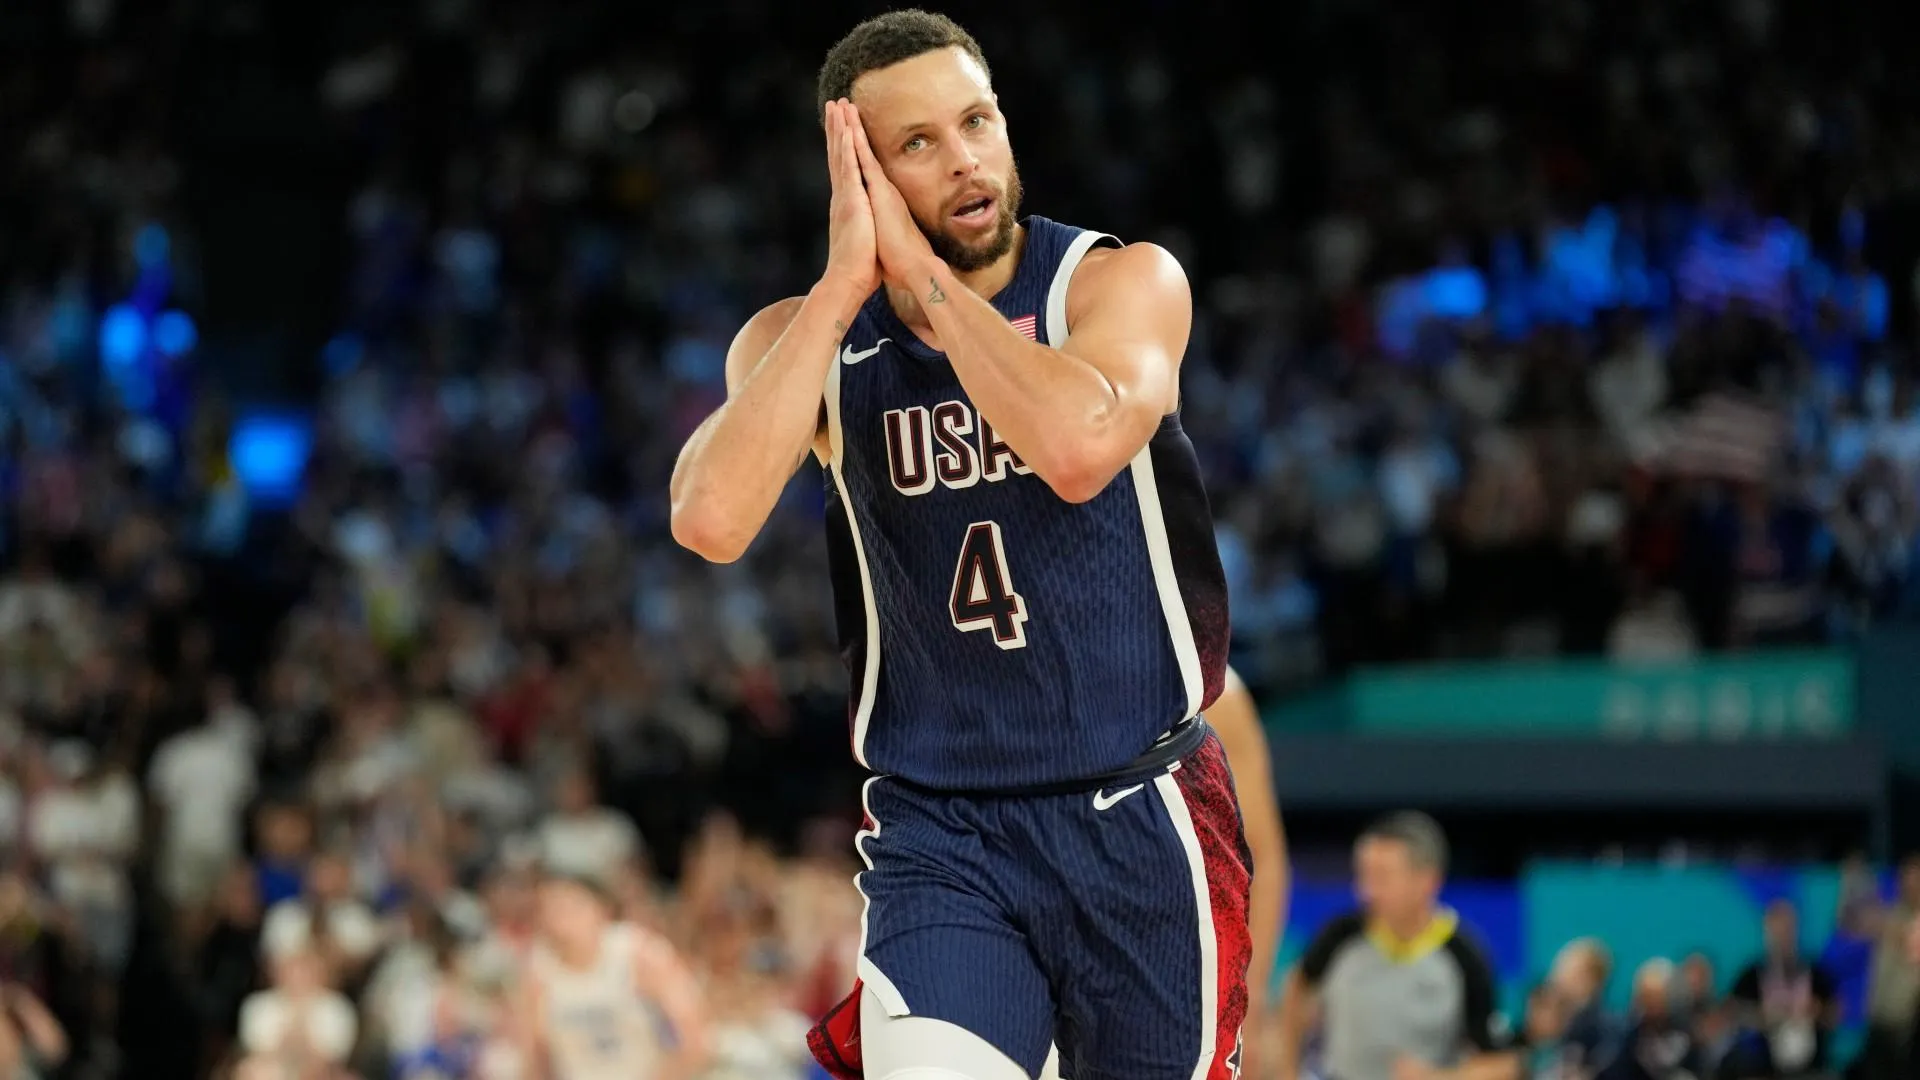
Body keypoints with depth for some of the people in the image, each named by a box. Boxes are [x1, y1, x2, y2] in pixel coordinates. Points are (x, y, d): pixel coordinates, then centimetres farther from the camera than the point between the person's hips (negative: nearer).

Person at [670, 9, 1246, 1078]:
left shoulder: (1125, 280, -5)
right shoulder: (806, 337, 1)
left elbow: (1079, 449, -27)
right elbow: (711, 521, -19)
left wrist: (920, 269, -19)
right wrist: (847, 284, -17)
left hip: (1136, 820, 0)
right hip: (937, 831, 0)